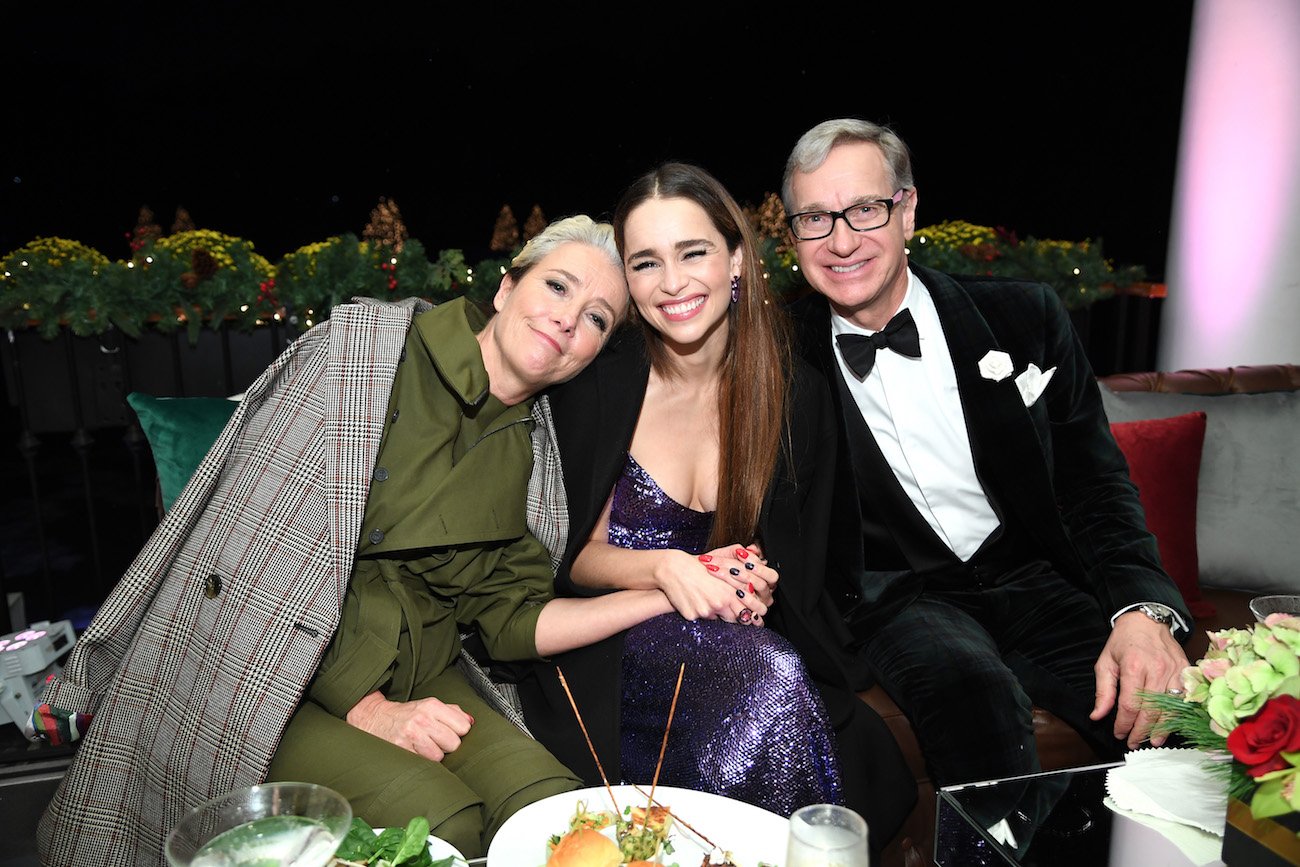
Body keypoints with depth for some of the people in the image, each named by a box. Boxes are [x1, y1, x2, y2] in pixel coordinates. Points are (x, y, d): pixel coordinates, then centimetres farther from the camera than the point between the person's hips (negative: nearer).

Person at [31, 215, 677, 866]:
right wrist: (364, 708, -16)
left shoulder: (529, 445, 6)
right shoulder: (362, 348, -10)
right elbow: (259, 538, -14)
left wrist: (672, 593, -9)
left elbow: (513, 617, 2)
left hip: (419, 683, 5)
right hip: (283, 683, -4)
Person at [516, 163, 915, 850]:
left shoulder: (798, 395, 0)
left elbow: (802, 570, 6)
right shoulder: (592, 385, -6)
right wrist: (661, 567, -20)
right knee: (767, 678, -31)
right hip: (611, 648, -1)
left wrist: (755, 585, -16)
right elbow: (563, 554, -2)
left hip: (761, 637, 2)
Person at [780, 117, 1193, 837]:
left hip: (1032, 579, 2)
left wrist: (1145, 608, -16)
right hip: (895, 600, -1)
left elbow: (1095, 482, 2)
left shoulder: (1023, 317, 4)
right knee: (973, 689, -33)